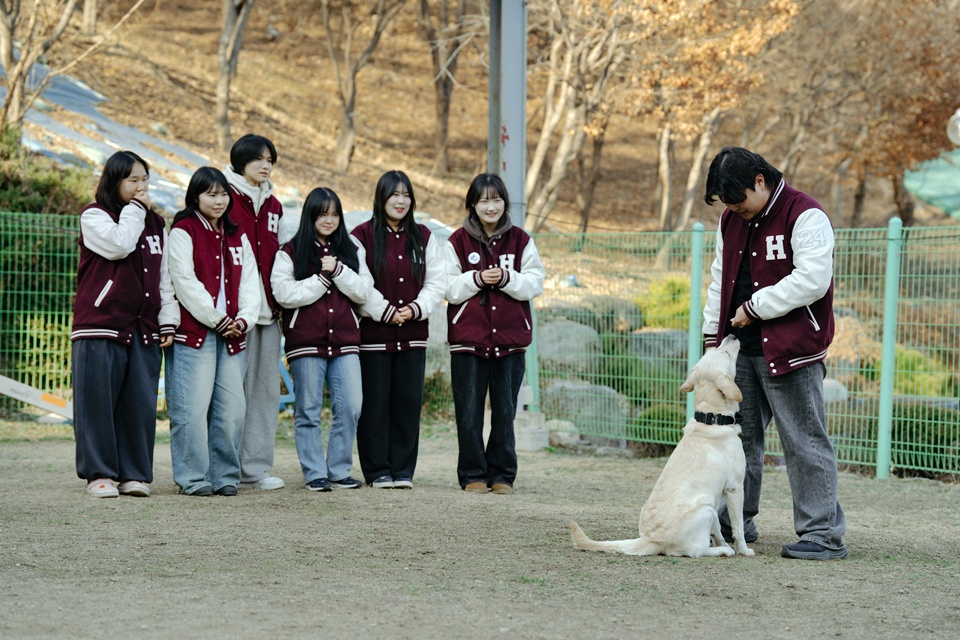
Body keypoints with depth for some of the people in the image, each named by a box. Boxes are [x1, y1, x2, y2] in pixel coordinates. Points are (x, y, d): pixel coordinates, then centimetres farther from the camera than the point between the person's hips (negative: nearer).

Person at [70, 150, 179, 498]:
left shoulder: (155, 224, 17)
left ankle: (134, 473, 8)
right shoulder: (94, 216, 1)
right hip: (100, 325, -5)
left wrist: (168, 321, 9)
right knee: (98, 401, -4)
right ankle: (99, 473, 1)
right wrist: (135, 209, -6)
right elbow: (118, 245, -19)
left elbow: (164, 276, 17)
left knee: (141, 403, 2)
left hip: (143, 329, 5)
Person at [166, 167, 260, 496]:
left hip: (232, 334, 5)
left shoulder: (237, 237, 19)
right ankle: (193, 478, -1)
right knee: (192, 410, -8)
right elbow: (186, 282, -8)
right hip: (194, 333, -5)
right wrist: (217, 320, -10)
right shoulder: (183, 232, 0)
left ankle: (224, 475, 11)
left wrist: (244, 318, -3)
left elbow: (249, 282, 15)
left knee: (232, 409, 2)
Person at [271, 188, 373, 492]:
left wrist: (338, 271, -10)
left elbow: (363, 292, 4)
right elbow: (284, 294, -9)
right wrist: (322, 279, -8)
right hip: (306, 341, -3)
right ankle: (315, 474, 8)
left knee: (350, 407, -3)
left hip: (345, 341, 3)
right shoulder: (290, 252, 3)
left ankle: (339, 471, 9)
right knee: (308, 411, 1)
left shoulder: (352, 251, 13)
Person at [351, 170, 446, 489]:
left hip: (412, 334, 4)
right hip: (374, 334, -3)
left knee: (409, 401, 3)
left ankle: (403, 470, 10)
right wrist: (385, 312, -11)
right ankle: (377, 471, 7)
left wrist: (416, 308, -6)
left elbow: (436, 282, 9)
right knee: (375, 402, -1)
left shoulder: (423, 237, 11)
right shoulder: (363, 235, -2)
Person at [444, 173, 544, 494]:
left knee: (505, 410, 4)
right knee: (469, 410, 0)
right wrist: (476, 279, -15)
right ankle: (473, 475, 9)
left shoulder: (520, 241, 6)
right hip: (468, 337, -1)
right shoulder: (458, 242, 2)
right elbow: (448, 288, 0)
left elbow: (535, 284, 3)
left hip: (510, 338, 1)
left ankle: (502, 474, 13)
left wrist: (507, 278, -13)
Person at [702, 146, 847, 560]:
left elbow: (812, 280, -20)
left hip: (789, 350, -8)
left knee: (803, 440, -7)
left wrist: (755, 307, -15)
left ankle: (823, 534, -4)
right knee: (737, 436, 12)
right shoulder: (731, 220, 13)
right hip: (740, 347, 8)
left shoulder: (804, 216, -12)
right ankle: (736, 524, 24)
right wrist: (713, 334, 16)